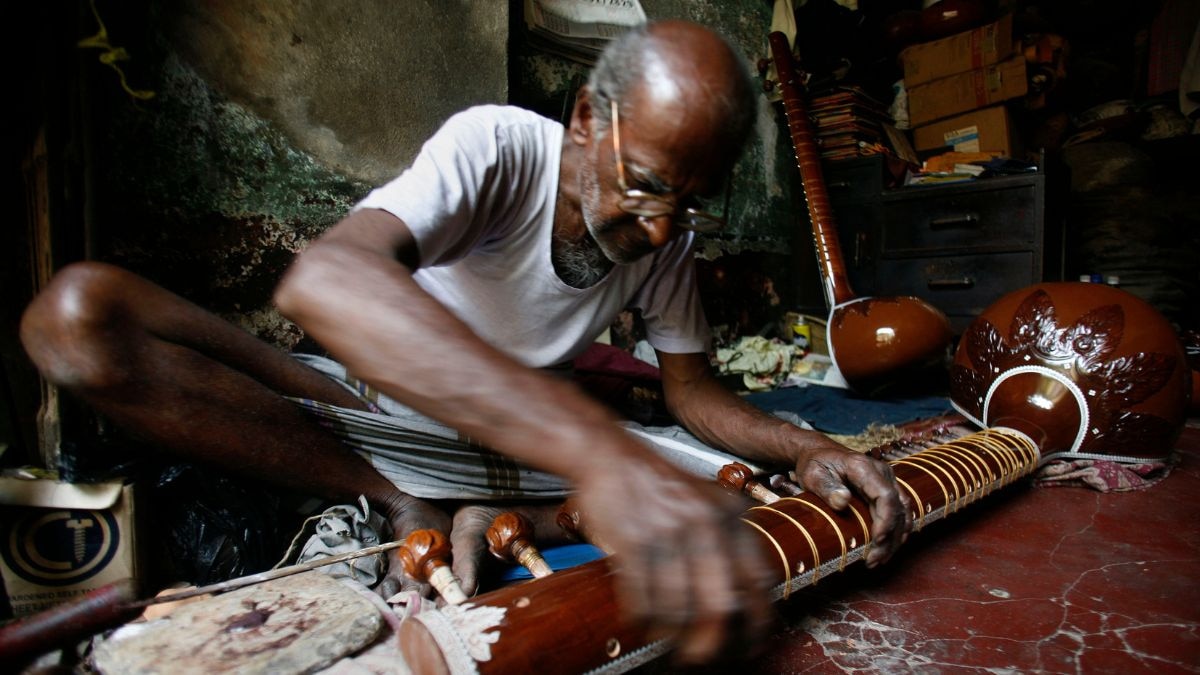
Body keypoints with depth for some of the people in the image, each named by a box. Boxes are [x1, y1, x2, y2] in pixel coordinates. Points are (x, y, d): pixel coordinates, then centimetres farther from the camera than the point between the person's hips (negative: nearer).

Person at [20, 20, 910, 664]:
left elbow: (694, 391, 0)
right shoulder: (497, 146, -25)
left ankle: (469, 519, -15)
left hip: (518, 437, 4)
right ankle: (414, 510, -20)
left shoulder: (666, 235, -9)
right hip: (372, 406, -3)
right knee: (79, 314, -26)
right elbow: (321, 280, -45)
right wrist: (596, 448, -59)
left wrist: (804, 448, -22)